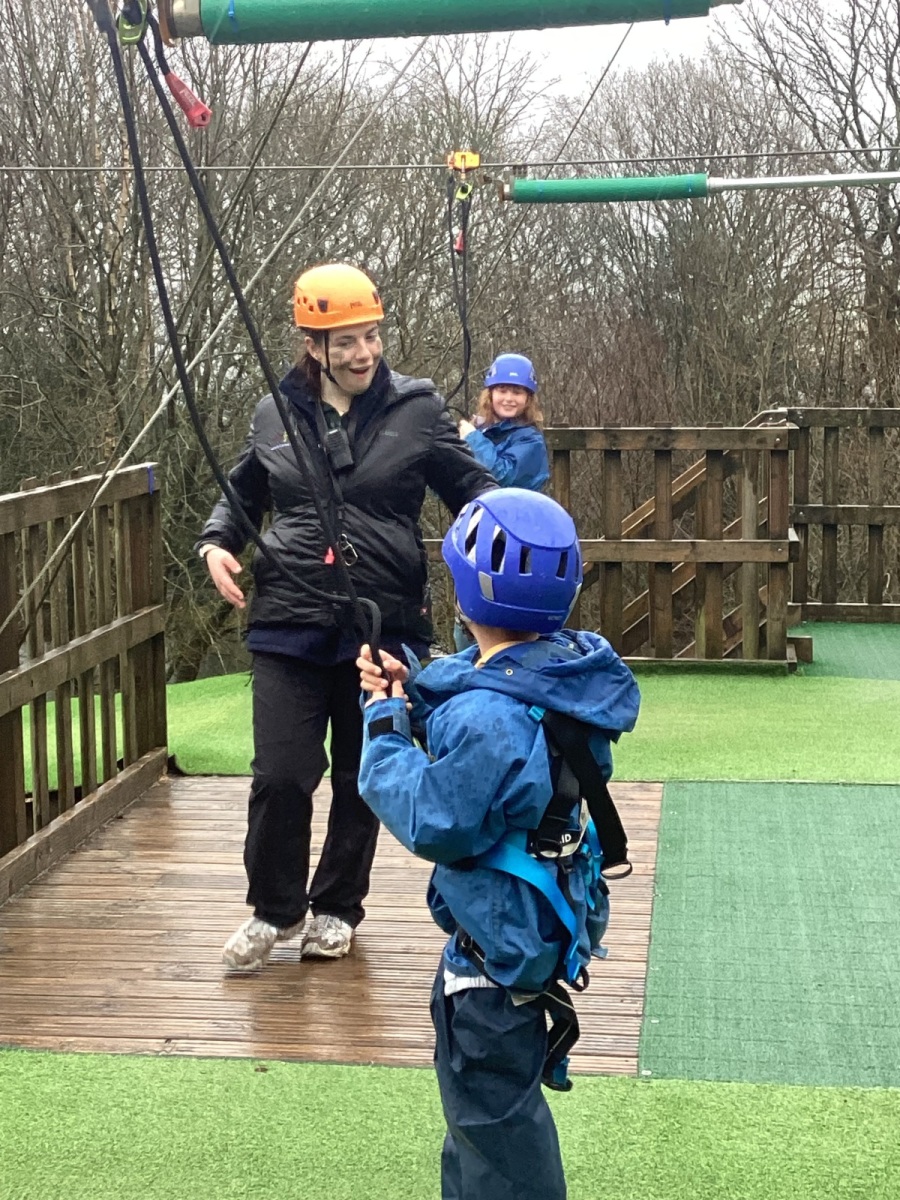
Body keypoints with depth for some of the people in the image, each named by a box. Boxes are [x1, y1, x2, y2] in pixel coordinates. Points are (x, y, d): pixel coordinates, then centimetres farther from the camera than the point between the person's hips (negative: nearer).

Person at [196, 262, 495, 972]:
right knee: (280, 775, -5)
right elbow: (243, 493, 22)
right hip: (290, 621, 1)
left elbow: (471, 486, 4)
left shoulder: (416, 408, 0)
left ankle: (337, 908, 32)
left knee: (363, 776, 11)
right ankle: (275, 908, 19)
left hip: (385, 621, 0)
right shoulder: (276, 415, 6)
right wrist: (218, 542, 3)